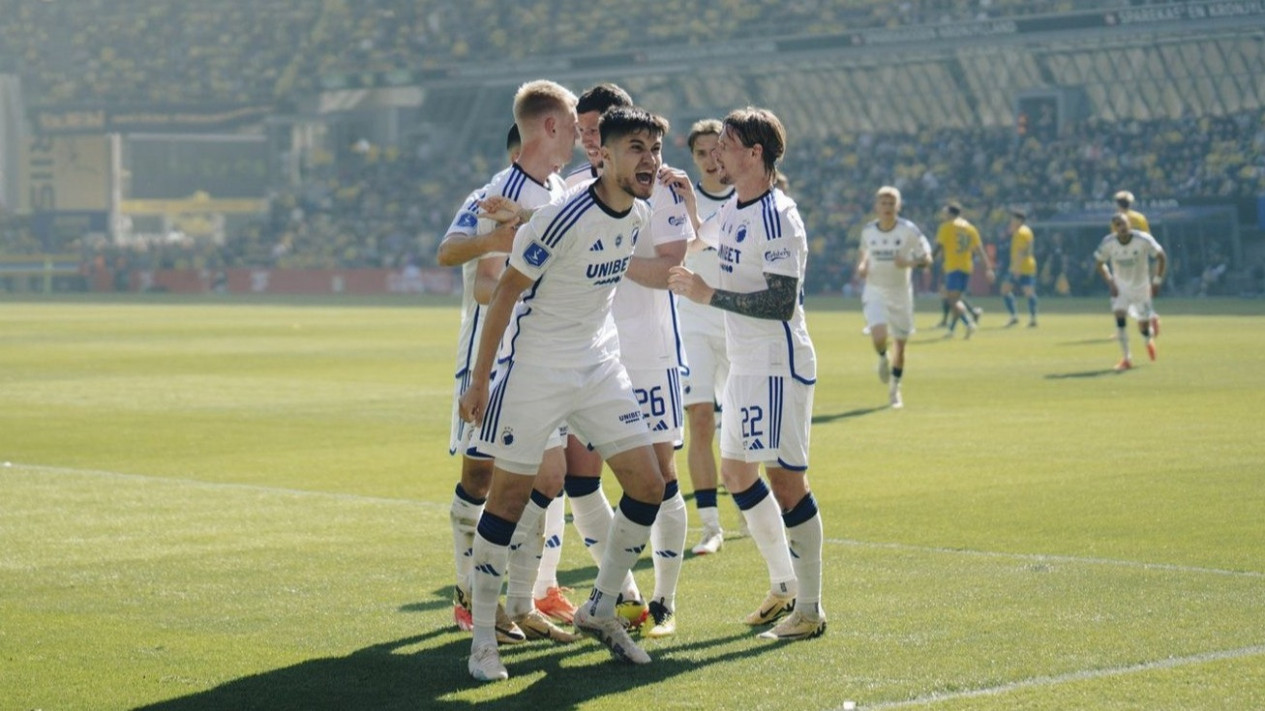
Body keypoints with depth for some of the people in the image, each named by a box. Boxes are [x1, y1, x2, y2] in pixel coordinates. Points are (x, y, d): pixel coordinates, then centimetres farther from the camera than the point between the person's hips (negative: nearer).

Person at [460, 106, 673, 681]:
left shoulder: (639, 216, 0)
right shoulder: (564, 218, -22)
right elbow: (507, 290, -15)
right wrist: (480, 378, -14)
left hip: (599, 365, 7)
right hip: (534, 369, -7)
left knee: (648, 485, 1)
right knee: (510, 497, -3)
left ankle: (599, 611, 17)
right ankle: (482, 638, 8)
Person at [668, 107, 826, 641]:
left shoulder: (778, 218, -17)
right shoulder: (732, 211, 11)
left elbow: (782, 302, -25)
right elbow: (696, 240, 35)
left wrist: (709, 294, -21)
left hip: (779, 366, -10)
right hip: (744, 366, 10)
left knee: (785, 477, -8)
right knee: (736, 473, 14)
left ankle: (810, 609, -1)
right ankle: (784, 586, 27)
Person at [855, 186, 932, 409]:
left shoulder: (908, 230, -10)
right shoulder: (867, 231, -2)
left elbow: (927, 258, -7)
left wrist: (910, 262, -27)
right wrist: (862, 265, -4)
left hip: (901, 292, 0)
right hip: (875, 292, 0)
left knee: (900, 343, 7)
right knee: (879, 336, -23)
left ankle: (895, 389, 28)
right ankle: (882, 359, 15)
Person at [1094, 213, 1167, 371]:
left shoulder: (1143, 240, -23)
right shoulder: (1108, 243, -18)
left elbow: (1161, 257, -9)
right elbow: (1099, 263, -1)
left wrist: (1156, 281, -10)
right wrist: (1110, 282, -11)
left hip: (1141, 285, -1)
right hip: (1120, 285, 1)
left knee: (1143, 327, 3)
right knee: (1119, 315, -22)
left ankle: (1149, 339, 43)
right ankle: (1126, 358, -13)